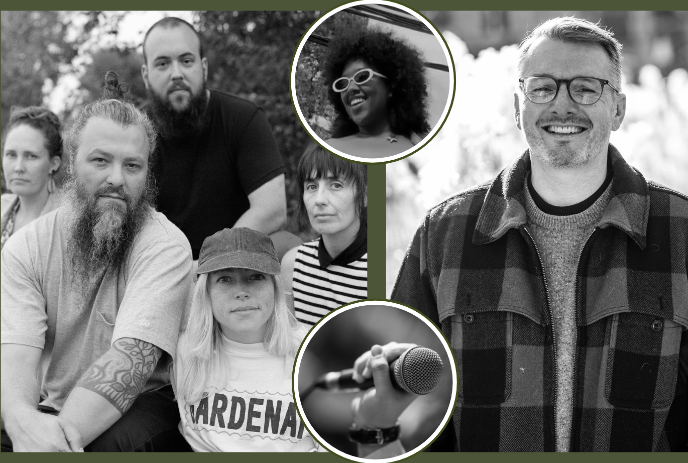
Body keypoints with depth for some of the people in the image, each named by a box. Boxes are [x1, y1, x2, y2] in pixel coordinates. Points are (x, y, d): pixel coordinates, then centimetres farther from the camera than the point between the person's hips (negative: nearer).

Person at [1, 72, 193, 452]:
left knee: (110, 443, -34)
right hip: (47, 409, 2)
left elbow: (132, 355, -24)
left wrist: (66, 434, -39)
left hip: (140, 406, -2)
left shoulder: (165, 247, -12)